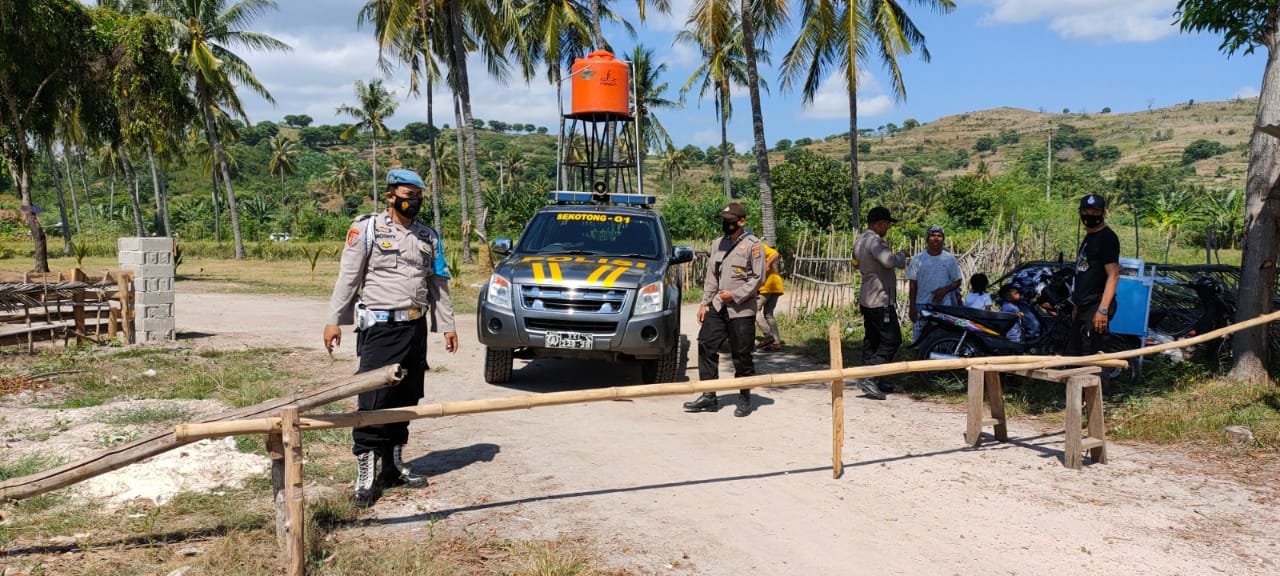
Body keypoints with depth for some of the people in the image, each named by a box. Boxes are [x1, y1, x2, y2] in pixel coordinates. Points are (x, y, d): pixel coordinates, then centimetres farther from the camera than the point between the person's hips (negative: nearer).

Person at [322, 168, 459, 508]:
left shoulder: (429, 237, 15)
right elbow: (348, 278, -3)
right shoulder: (367, 229, -1)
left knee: (406, 400, 11)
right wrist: (334, 321, -6)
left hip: (416, 327, 6)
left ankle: (394, 466, 23)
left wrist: (447, 325, 12)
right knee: (373, 400, -8)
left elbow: (439, 284, 17)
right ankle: (365, 476, -3)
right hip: (380, 326, -6)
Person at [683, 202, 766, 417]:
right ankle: (709, 397, 9)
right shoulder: (717, 244, 16)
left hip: (741, 311, -6)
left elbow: (758, 278, -9)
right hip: (716, 307, 6)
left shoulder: (753, 244, -4)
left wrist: (735, 295, -14)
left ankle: (745, 399, 15)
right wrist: (704, 302, 12)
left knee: (742, 355, 0)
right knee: (706, 347, 0)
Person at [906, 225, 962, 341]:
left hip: (944, 307, 0)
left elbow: (957, 282, 8)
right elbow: (913, 285, 5)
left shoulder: (950, 259, 4)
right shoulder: (917, 259, 3)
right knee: (919, 339, 1)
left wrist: (944, 290, -11)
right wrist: (912, 307, 0)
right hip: (921, 306, 0)